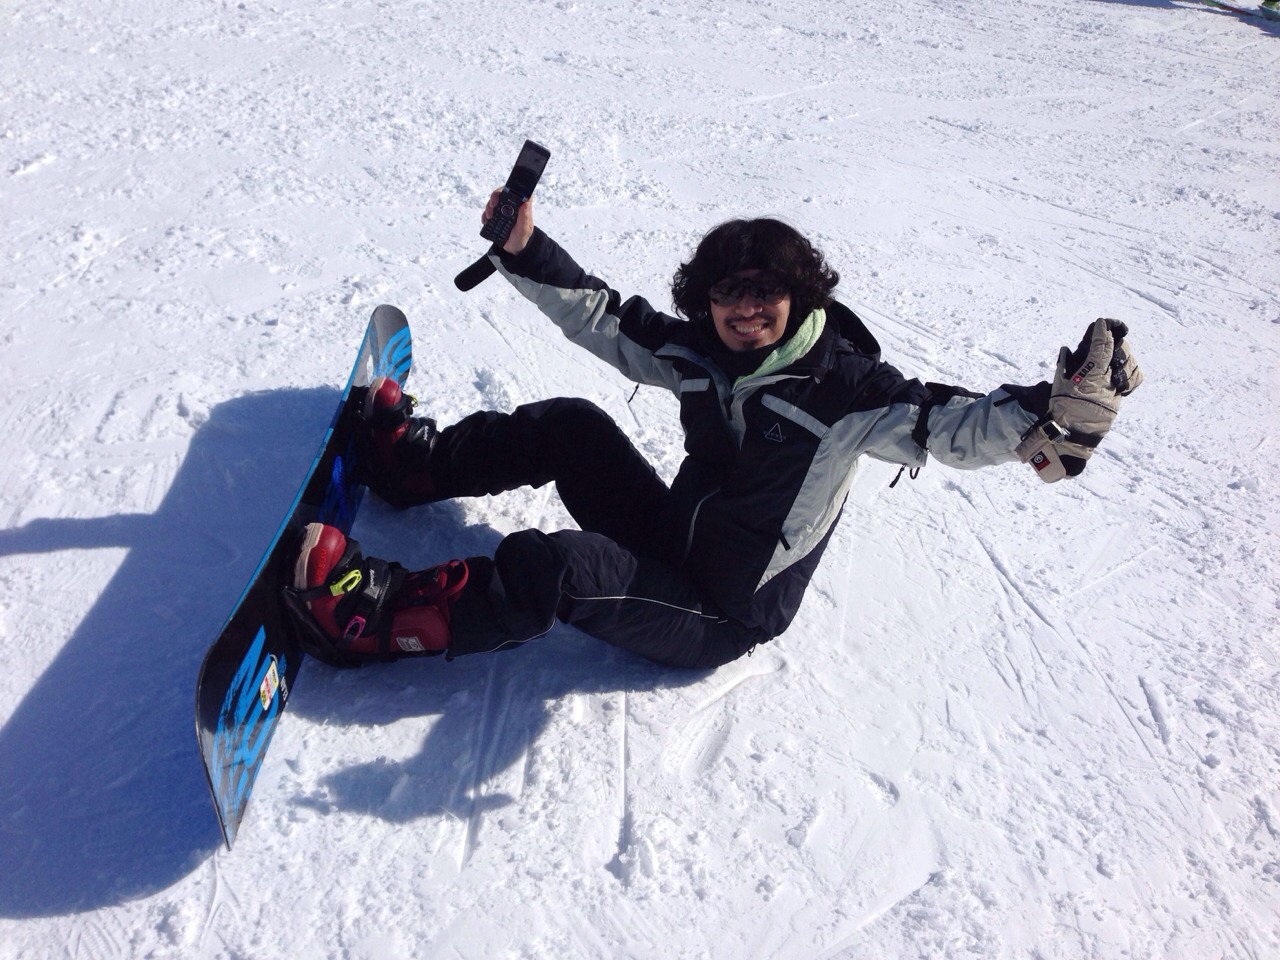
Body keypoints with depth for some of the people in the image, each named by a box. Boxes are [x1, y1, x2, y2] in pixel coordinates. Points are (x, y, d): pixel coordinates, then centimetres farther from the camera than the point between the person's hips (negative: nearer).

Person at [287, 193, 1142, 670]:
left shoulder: (841, 385, -20)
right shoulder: (697, 355, -4)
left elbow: (946, 424, -32)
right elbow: (600, 315, 4)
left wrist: (1043, 419, -51)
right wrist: (524, 250, -5)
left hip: (721, 620, -6)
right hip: (669, 542, 6)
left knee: (559, 567, -30)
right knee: (568, 425, 1)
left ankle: (379, 615, -17)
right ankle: (420, 463, 21)